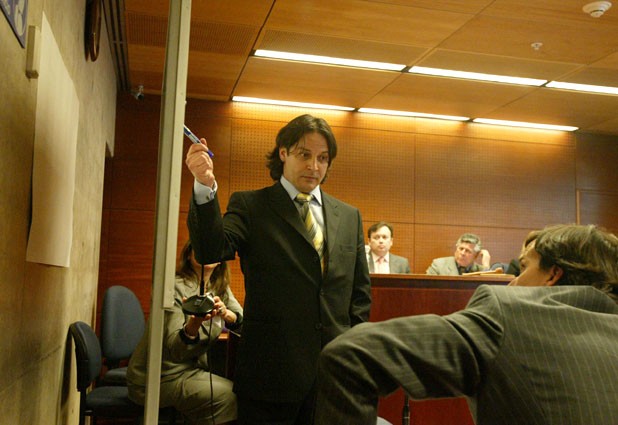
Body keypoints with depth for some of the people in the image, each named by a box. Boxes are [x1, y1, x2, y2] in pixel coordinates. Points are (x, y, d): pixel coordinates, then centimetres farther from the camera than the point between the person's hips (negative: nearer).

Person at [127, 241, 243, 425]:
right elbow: (176, 349, -25)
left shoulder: (220, 288, 5)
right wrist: (193, 325, -45)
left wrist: (226, 313, -24)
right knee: (231, 396, -20)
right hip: (163, 377, -7)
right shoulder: (176, 288, -18)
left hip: (192, 368, 7)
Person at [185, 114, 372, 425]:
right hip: (270, 370, -3)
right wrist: (206, 187, -29)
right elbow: (211, 252, -16)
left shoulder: (349, 216, 11)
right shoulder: (248, 206, 1)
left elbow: (360, 291, 14)